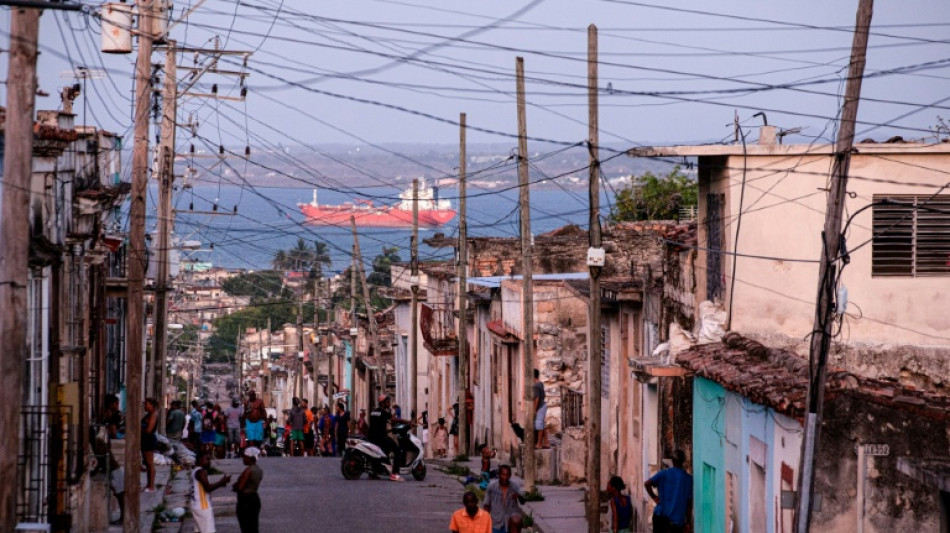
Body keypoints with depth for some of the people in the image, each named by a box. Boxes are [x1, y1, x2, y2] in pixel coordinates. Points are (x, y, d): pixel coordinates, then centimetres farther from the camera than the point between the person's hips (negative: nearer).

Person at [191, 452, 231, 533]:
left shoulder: (196, 471, 16)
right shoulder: (201, 472, -16)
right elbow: (207, 488, -24)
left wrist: (219, 483, 13)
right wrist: (221, 482, -15)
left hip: (197, 506, 10)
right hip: (203, 507, -10)